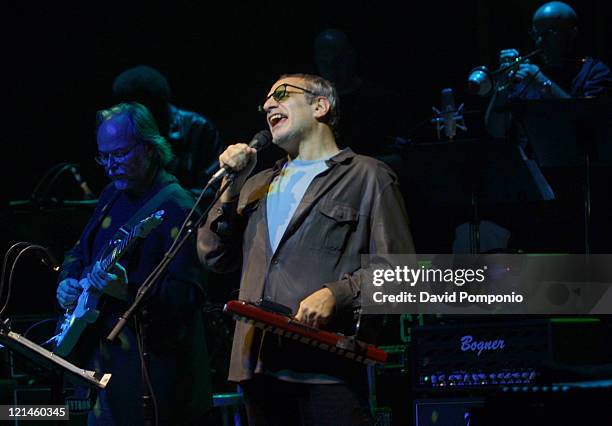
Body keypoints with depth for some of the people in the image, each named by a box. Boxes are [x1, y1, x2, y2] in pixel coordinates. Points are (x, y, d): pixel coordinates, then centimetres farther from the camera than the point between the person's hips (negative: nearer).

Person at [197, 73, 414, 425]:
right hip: (259, 366, 6)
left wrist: (336, 295, -18)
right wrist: (231, 185, 11)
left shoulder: (367, 177, 7)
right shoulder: (259, 185, 27)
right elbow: (215, 258, 19)